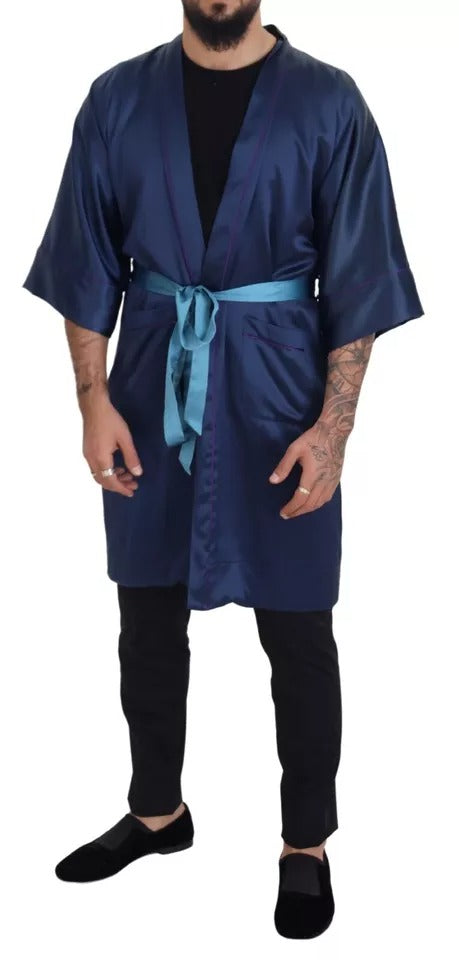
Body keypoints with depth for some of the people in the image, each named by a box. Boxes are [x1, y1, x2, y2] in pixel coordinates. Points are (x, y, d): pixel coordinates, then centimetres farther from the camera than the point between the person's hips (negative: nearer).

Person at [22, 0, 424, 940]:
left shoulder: (327, 102, -4)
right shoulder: (119, 98, 3)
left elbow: (358, 279, -5)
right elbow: (89, 264, 4)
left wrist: (333, 425, -11)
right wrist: (95, 402, -3)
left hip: (276, 396, -2)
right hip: (151, 388, 3)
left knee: (297, 630, 6)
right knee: (148, 614, 14)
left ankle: (306, 845, 26)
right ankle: (158, 810, 36)